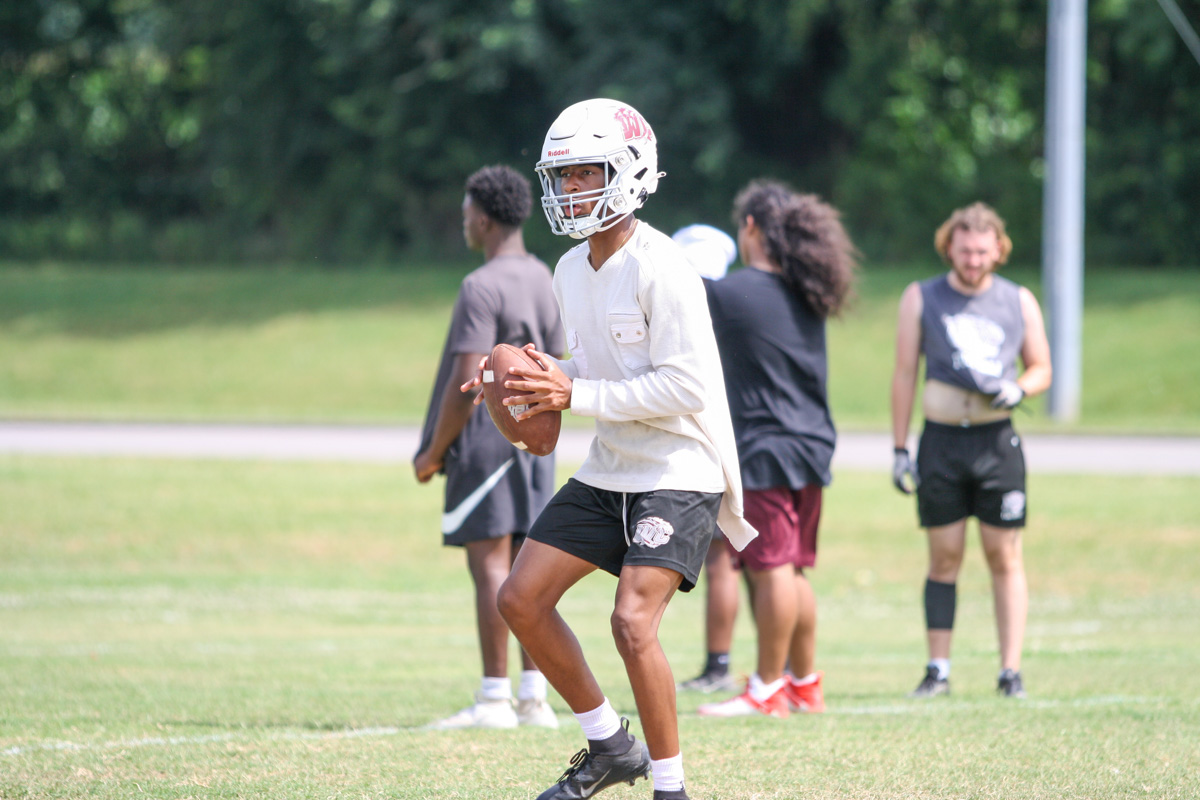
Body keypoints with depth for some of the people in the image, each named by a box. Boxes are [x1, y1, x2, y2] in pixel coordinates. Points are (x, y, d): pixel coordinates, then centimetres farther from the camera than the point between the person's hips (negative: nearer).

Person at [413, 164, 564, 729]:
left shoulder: (482, 288, -14)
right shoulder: (543, 280, 14)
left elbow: (467, 380, -17)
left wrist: (434, 452, -10)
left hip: (487, 436, -8)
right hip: (533, 442, 8)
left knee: (490, 564, -7)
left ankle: (494, 699, -9)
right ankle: (534, 697, 8)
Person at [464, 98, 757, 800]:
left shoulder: (660, 268, -19)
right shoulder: (572, 270, 7)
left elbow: (687, 385, -23)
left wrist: (576, 395, -22)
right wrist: (548, 377, -2)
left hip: (680, 472, -9)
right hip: (609, 471, 9)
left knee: (633, 621, -22)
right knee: (521, 601, 5)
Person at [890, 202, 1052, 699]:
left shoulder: (1019, 302, 8)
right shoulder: (921, 298, 6)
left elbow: (1041, 369, 14)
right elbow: (904, 373, 6)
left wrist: (1017, 391, -9)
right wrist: (899, 449, 2)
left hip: (997, 441, 0)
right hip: (941, 441, 0)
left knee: (1005, 557, -2)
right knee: (944, 558, 0)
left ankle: (1010, 671, 0)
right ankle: (938, 670, 5)